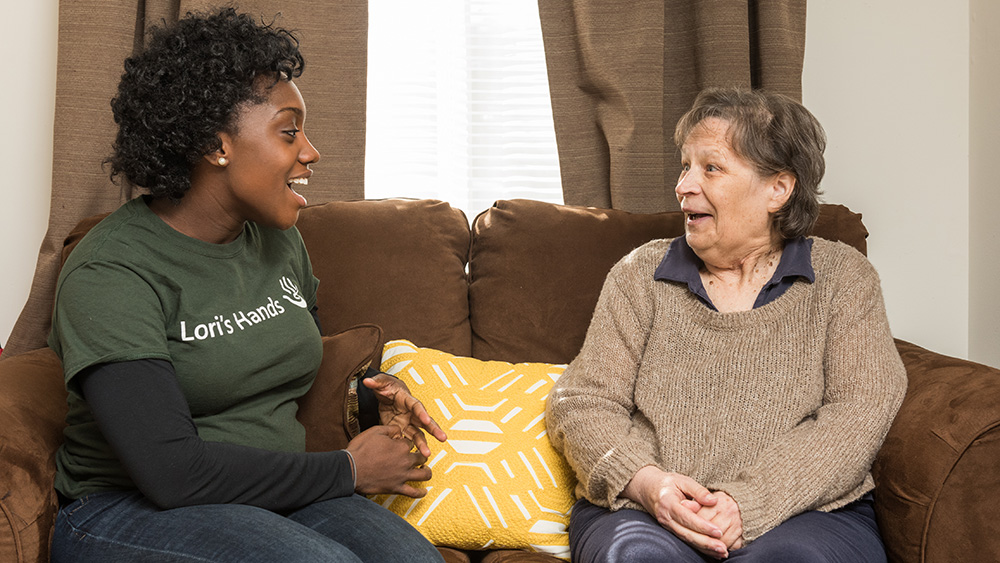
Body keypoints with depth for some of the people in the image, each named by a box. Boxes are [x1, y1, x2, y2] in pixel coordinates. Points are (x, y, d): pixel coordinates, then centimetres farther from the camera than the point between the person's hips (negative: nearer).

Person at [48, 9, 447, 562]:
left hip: (273, 500, 6)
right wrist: (348, 469, -16)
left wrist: (374, 392, 5)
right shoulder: (110, 273, -15)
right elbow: (172, 470, -23)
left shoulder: (280, 240, 9)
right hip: (130, 511, -6)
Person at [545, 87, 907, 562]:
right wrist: (646, 481, -16)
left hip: (807, 514, 0)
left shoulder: (842, 277, 8)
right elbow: (580, 402, 6)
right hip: (643, 511, 1)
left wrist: (748, 503, -18)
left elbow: (862, 408, -5)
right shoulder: (640, 274, 12)